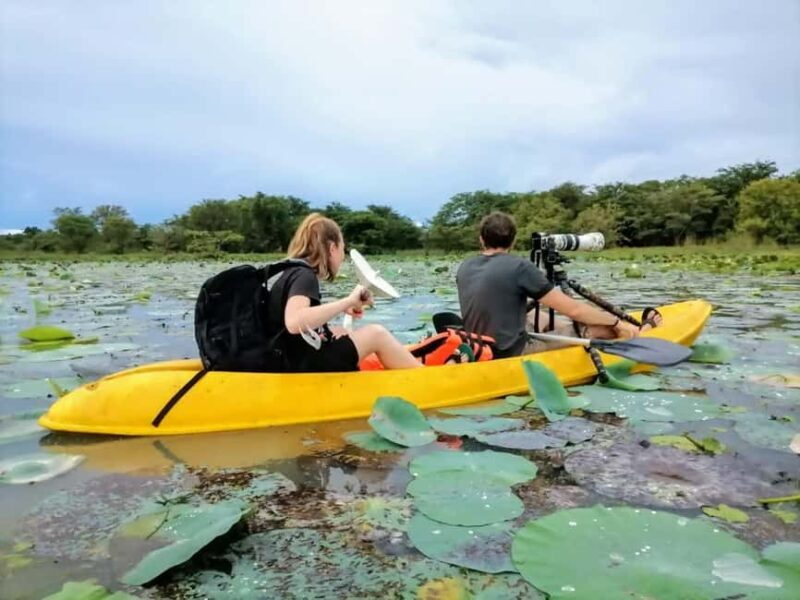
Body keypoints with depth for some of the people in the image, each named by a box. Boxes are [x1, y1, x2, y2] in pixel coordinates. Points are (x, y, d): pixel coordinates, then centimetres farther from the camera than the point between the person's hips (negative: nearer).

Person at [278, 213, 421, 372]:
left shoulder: (294, 273, 12)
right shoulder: (304, 276, -16)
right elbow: (294, 323, -35)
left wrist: (341, 307, 17)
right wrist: (348, 301, -29)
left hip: (299, 360, 10)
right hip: (307, 366, -10)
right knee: (377, 333, -5)